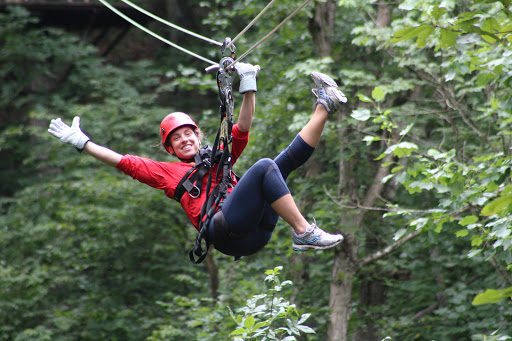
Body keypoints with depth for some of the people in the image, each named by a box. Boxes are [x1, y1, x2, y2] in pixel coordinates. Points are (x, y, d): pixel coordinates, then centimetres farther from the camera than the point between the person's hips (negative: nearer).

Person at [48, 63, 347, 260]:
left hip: (258, 230, 5)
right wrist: (81, 142, 20)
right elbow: (122, 161, 20)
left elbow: (242, 130, 29)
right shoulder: (168, 171, 24)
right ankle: (304, 233, -31)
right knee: (264, 167, -24)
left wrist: (248, 85, 21)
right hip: (226, 231, -5)